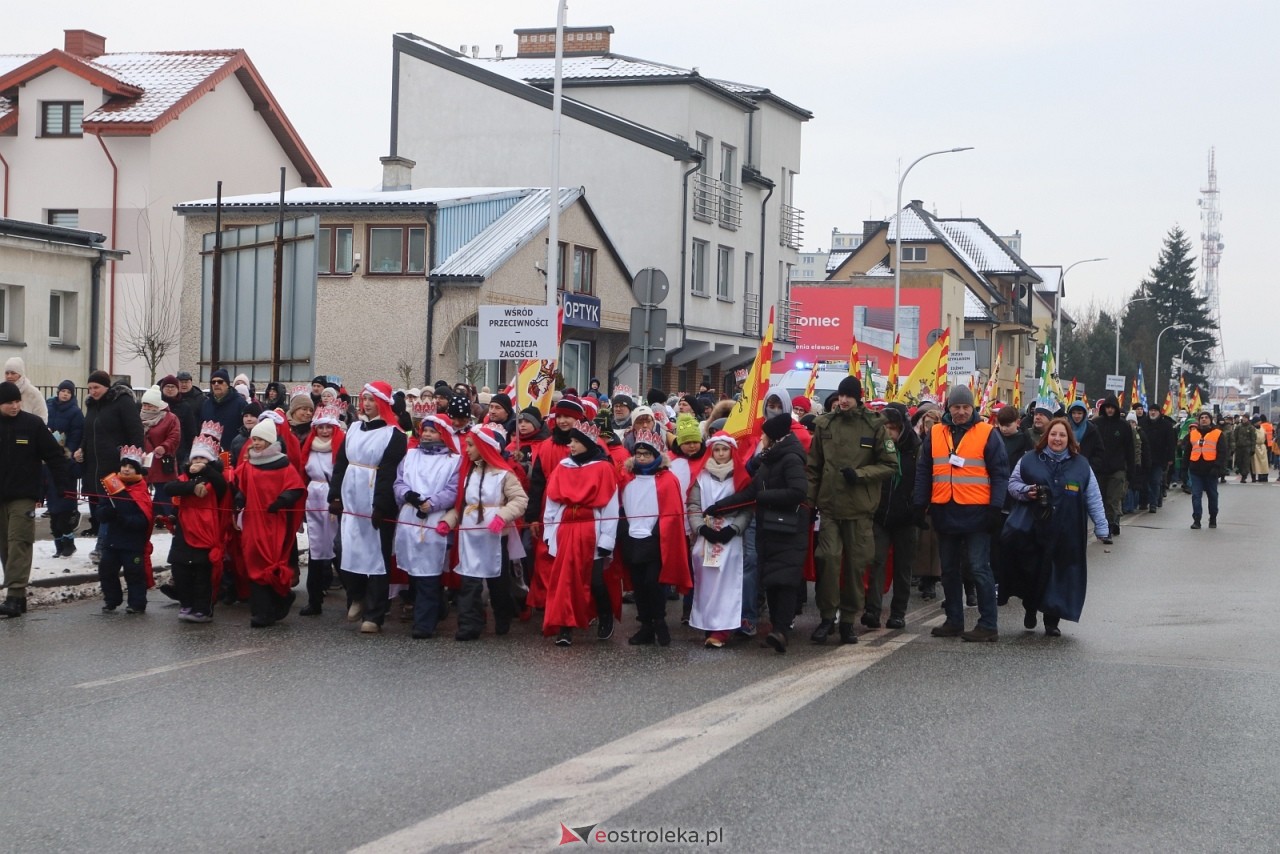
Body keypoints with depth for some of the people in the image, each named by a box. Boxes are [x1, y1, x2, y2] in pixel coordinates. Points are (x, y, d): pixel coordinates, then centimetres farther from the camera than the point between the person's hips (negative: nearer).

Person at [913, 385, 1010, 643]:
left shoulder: (987, 434, -1)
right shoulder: (934, 434, 10)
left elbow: (1000, 473, -2)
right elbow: (923, 472, 13)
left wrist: (995, 507, -10)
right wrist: (920, 505, 6)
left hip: (975, 513, -5)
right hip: (944, 513, 5)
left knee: (979, 569, -5)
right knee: (949, 570, 11)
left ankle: (988, 625, -1)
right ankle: (954, 621, 20)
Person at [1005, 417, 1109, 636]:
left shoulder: (1080, 465, 6)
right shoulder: (1029, 460, 6)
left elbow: (1093, 499, 7)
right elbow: (1012, 483, 11)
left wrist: (1101, 527, 3)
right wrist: (1025, 491, -10)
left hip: (1065, 534, 0)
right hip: (1031, 530, 0)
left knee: (1059, 575, 0)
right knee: (1030, 571, 1)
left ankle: (1052, 621, 9)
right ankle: (1030, 608, 27)